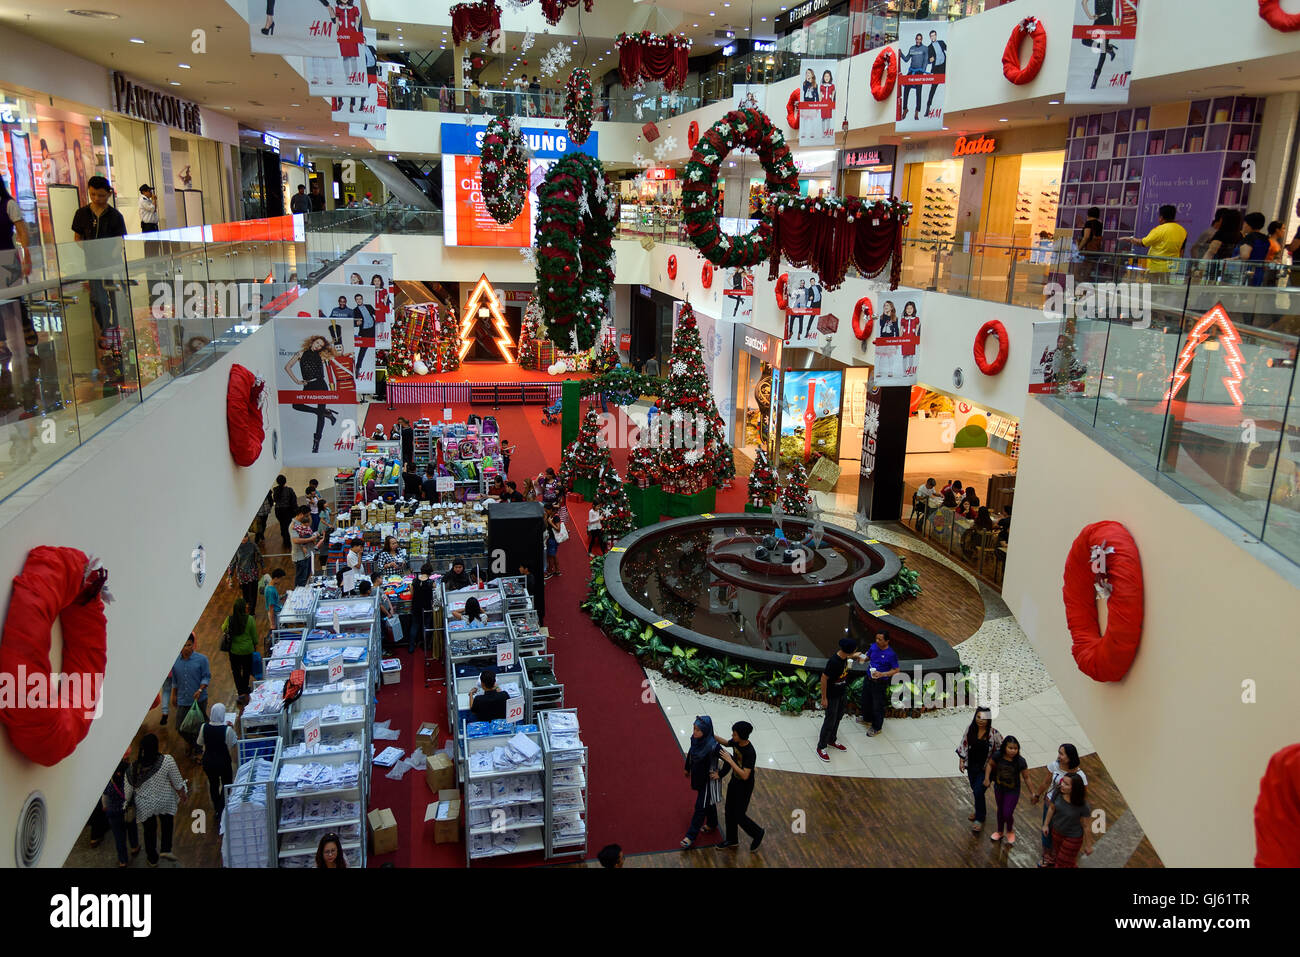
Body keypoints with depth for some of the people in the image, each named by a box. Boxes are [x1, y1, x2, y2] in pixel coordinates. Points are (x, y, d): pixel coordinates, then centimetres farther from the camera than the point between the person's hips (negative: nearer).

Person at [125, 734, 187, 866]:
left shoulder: (133, 767, -21)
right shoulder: (167, 760, -24)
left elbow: (129, 790, -9)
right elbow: (177, 782, -12)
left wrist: (127, 804, 10)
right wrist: (183, 793, 7)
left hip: (144, 806, 1)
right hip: (165, 801, -1)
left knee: (149, 830, 22)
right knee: (167, 823, 29)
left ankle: (152, 859, 38)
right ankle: (166, 849, 21)